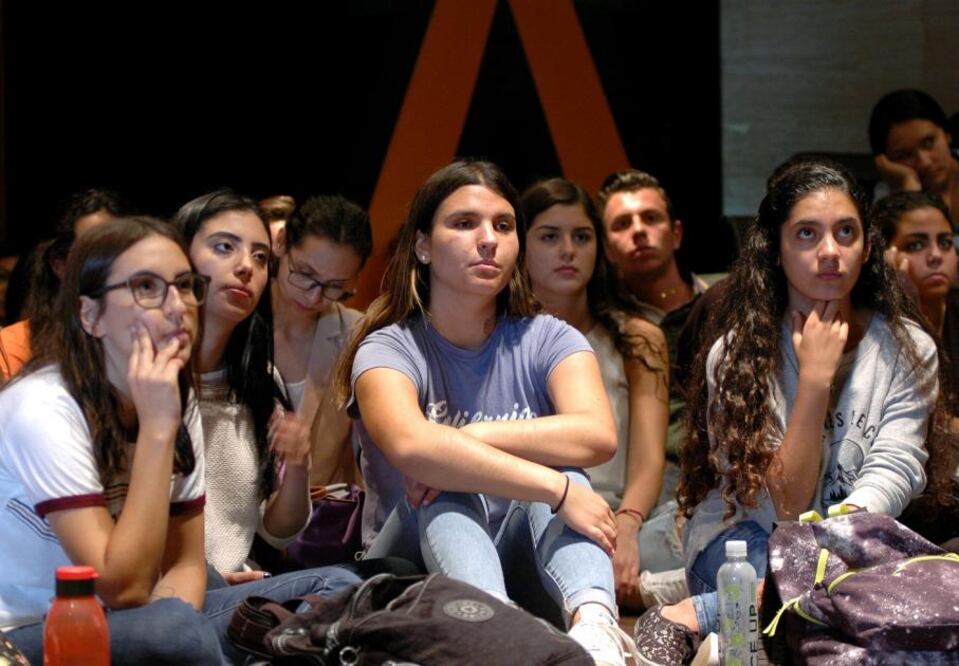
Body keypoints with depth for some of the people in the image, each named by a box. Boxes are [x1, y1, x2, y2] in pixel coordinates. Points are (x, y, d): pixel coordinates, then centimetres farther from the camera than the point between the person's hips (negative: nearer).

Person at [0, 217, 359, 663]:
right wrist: (156, 428, -26)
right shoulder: (43, 409, -20)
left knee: (336, 589, -6)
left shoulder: (177, 399, 2)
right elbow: (124, 588, -24)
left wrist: (168, 615, -19)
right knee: (175, 630, -35)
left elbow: (186, 562, 4)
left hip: (137, 621, 6)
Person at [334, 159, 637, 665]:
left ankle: (593, 623, -53)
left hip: (524, 562, 2)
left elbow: (597, 436, -21)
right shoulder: (388, 350, -7)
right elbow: (409, 445, -33)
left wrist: (470, 439, -27)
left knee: (558, 467, -25)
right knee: (447, 493, -31)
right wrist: (558, 490, -37)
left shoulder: (546, 340, 2)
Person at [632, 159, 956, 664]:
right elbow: (787, 507, -13)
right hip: (745, 547, -3)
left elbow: (893, 477, -12)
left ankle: (698, 616, -25)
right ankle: (684, 626, -24)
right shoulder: (736, 356, -8)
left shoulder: (908, 351, 0)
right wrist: (814, 379, -20)